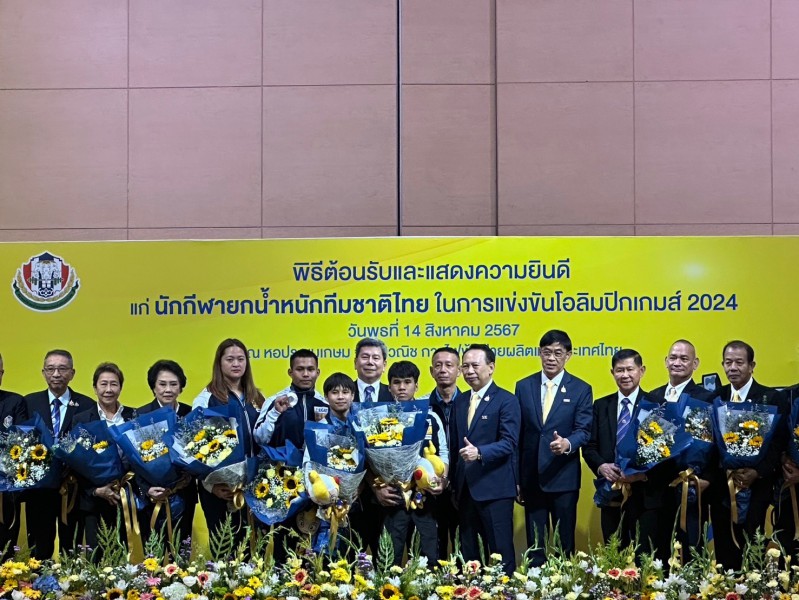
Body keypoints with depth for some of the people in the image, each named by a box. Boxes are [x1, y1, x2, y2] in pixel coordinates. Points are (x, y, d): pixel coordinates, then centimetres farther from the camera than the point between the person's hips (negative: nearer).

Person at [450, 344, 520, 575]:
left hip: (494, 488, -7)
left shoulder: (506, 400, -5)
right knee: (468, 552, 10)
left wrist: (479, 452, -29)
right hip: (465, 489, 7)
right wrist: (454, 484, 13)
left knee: (501, 551, -3)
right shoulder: (460, 402, 16)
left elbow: (509, 443, -14)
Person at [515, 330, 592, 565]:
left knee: (565, 542, 5)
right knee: (535, 543, 8)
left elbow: (584, 430, -5)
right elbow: (517, 435, 7)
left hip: (564, 478, -2)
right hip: (532, 477, 2)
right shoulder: (524, 386, 7)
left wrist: (567, 444, -29)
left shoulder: (581, 389, 1)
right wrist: (516, 477, 4)